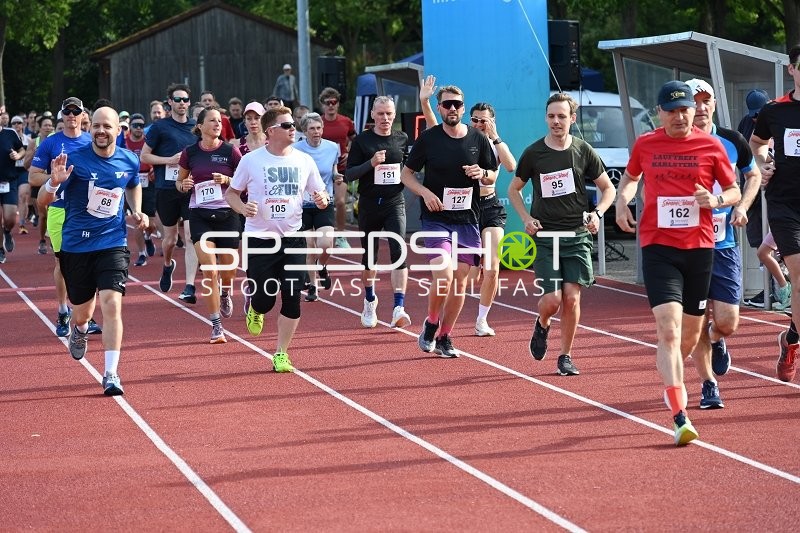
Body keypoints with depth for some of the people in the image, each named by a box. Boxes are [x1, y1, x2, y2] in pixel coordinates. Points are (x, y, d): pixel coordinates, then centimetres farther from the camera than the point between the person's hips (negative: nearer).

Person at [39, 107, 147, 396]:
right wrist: (54, 182, -33)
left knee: (111, 304, -18)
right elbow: (44, 200, -12)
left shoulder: (129, 162, 0)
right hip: (76, 245, 0)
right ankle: (80, 330, 52)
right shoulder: (75, 159, -11)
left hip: (112, 244, 0)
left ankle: (111, 374, -13)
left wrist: (137, 211, 6)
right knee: (81, 314, 12)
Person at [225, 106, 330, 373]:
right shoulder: (251, 160, -4)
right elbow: (231, 193, 5)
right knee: (265, 299, -4)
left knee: (292, 299, -5)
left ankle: (281, 354, 9)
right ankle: (255, 310, 35)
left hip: (293, 239, 2)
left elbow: (320, 193, 12)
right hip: (260, 240, -2)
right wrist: (242, 207, -16)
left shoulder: (304, 161, 4)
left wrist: (322, 199, -11)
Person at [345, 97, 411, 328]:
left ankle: (399, 308, -23)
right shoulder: (361, 141, 0)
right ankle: (370, 301, 36)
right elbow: (349, 174, -4)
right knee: (369, 257, 12)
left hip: (395, 204, 0)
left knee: (398, 252, -17)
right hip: (369, 206, 0)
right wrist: (371, 164, -18)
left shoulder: (402, 139, 7)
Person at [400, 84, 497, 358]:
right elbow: (406, 174, 5)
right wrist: (425, 192, -13)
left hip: (467, 220, 3)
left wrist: (482, 174, -8)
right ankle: (430, 325, 8)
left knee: (460, 282, 4)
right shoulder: (428, 138, -2)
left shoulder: (478, 139, 5)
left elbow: (492, 177, 15)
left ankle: (444, 337, 19)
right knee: (443, 277, -18)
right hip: (436, 219, -3)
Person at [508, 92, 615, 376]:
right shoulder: (533, 153, 0)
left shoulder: (584, 151, 2)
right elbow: (514, 189, 14)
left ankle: (566, 356, 8)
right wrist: (526, 219, -1)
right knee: (552, 299, -9)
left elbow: (608, 188, 12)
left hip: (578, 235, 1)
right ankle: (542, 325, 27)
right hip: (545, 236, -1)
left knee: (572, 297, -6)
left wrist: (597, 214, -6)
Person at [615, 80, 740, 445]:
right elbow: (630, 178, 23)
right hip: (658, 247, -1)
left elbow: (734, 191, 9)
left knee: (690, 333, 13)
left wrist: (716, 199, -13)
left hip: (699, 247, 2)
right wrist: (622, 203, 3)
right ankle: (680, 417, -20)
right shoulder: (644, 145, 3)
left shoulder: (711, 146, 1)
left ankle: (673, 381, 45)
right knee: (668, 329, -16)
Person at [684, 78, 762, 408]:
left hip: (724, 245, 1)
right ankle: (708, 386, 14)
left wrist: (742, 207, 3)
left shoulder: (732, 142, 2)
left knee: (726, 324, -4)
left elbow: (753, 175, 19)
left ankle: (716, 341, 33)